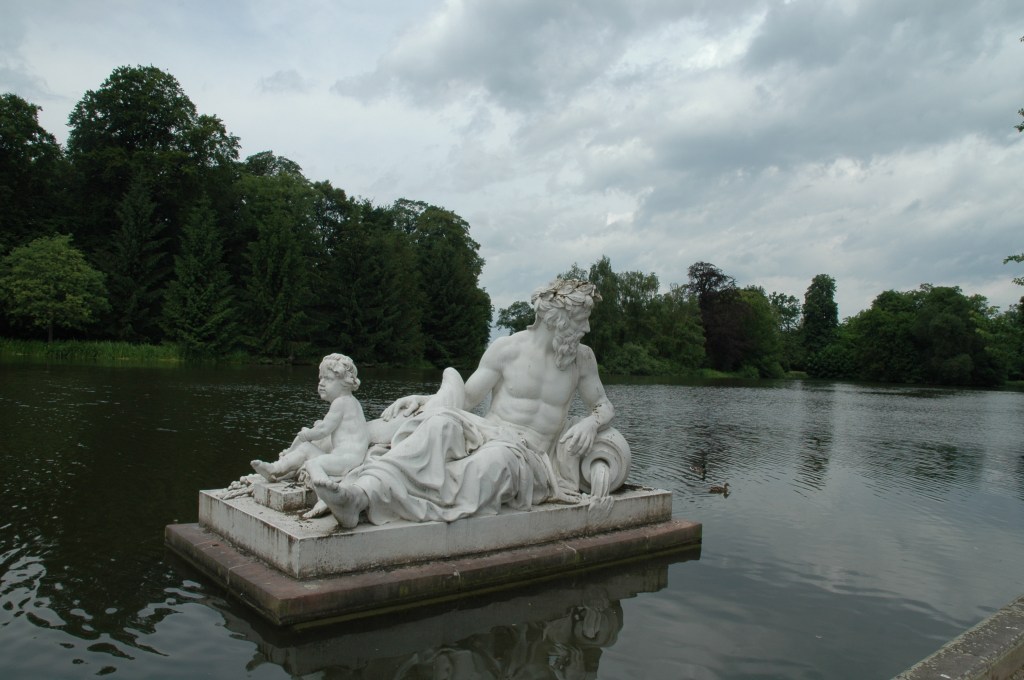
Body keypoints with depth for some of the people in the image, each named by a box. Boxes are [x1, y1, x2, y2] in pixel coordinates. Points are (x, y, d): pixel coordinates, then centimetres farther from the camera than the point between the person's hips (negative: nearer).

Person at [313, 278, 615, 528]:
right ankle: (363, 491, -52)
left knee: (496, 457, -39)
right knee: (441, 422, -34)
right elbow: (465, 399, 7)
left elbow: (604, 406, 17)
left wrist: (590, 423, -7)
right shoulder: (507, 348, 2)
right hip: (485, 433, 1)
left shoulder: (582, 358, 8)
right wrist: (422, 400, -10)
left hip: (531, 456, 0)